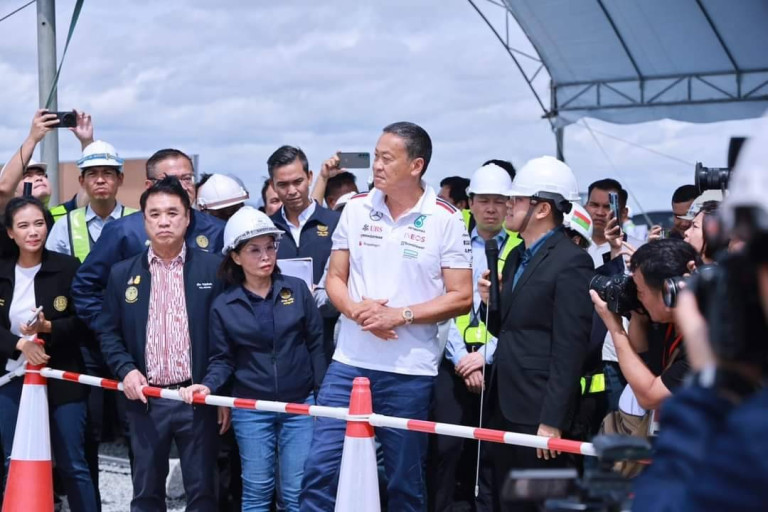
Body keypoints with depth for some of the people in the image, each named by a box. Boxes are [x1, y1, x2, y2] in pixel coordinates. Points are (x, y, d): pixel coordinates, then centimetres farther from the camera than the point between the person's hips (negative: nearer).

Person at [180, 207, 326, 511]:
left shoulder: (297, 290, -1)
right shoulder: (223, 306, -1)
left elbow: (316, 344, 3)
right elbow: (223, 358, 3)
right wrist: (208, 385, -17)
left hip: (300, 405, 0)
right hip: (250, 410, 0)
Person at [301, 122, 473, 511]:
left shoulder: (445, 219, -5)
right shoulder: (356, 208, 5)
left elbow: (461, 297, -6)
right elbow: (334, 278, 10)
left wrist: (401, 315, -16)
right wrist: (356, 310, -11)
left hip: (410, 371, -3)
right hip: (349, 363, 3)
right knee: (320, 469, 0)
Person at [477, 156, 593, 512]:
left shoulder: (571, 262, -12)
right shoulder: (516, 257, 15)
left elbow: (568, 349, -16)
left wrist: (552, 421, -18)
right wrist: (491, 303, 0)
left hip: (538, 412, -8)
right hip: (504, 406, 8)